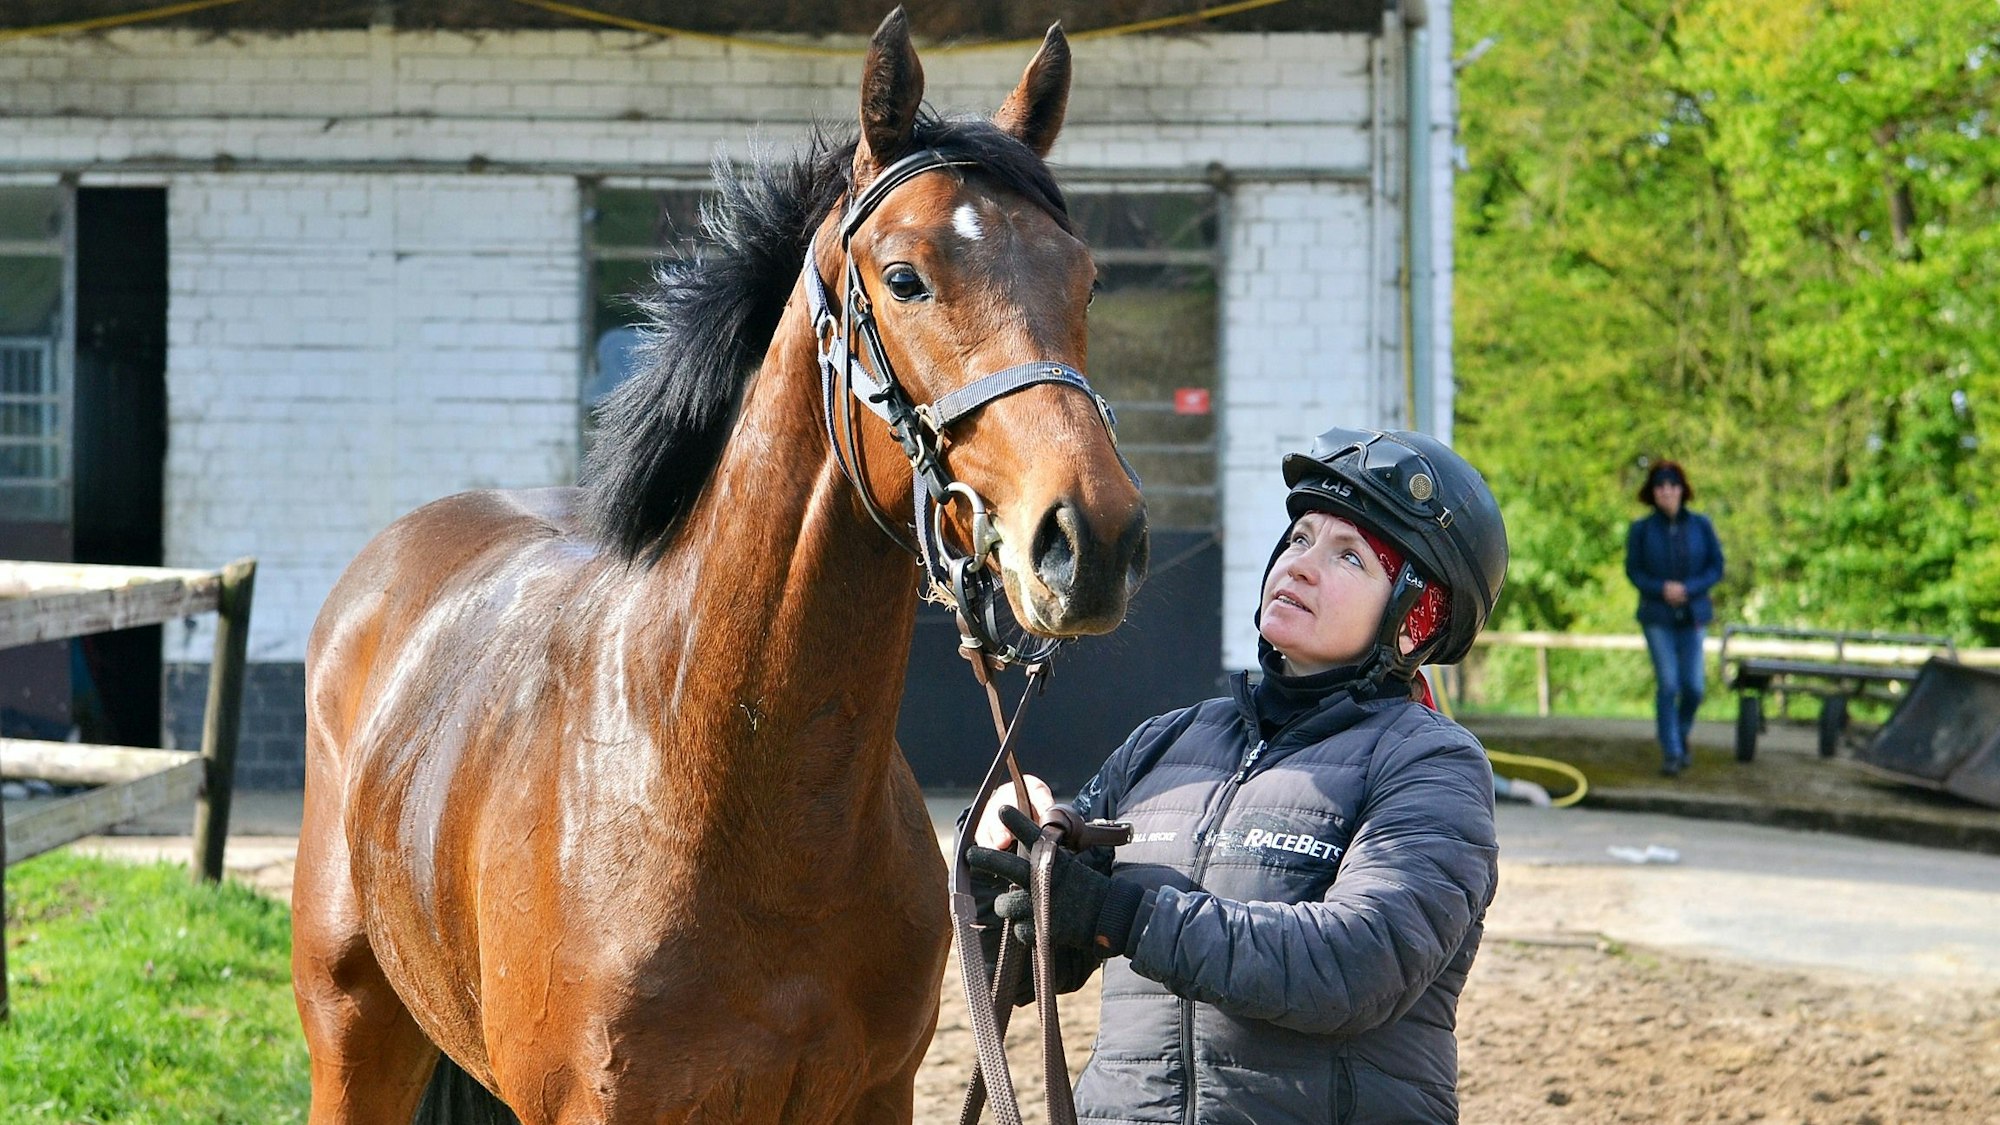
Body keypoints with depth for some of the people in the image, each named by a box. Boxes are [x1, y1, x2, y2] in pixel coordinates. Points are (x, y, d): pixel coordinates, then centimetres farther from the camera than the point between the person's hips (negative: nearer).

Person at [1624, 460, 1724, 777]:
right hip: (1657, 616, -1)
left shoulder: (1700, 525, -2)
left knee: (1693, 686, -1)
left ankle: (1681, 734, 28)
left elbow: (1716, 568, 0)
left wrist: (1687, 589, -15)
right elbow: (1633, 571, 1)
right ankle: (1670, 753, 1)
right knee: (1668, 684, -9)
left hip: (1692, 615, 1)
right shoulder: (1641, 529, -4)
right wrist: (1661, 589, -17)